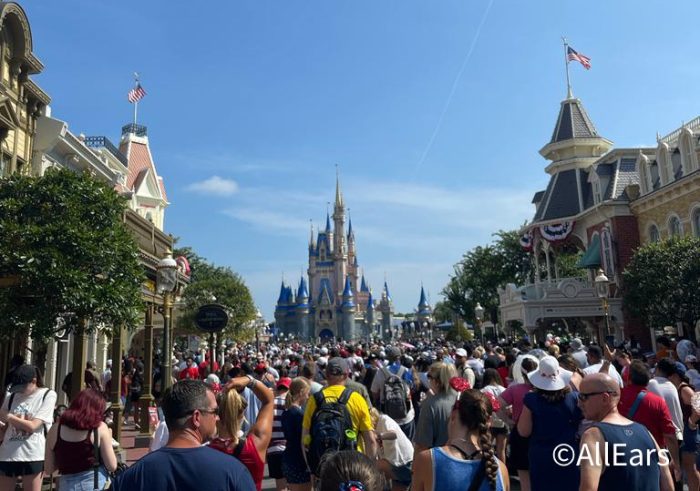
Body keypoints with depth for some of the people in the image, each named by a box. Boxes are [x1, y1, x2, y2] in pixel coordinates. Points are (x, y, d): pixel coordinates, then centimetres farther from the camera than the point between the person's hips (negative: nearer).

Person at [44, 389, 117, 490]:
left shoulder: (55, 430, 1)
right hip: (96, 484, -3)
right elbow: (112, 466, -6)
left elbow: (48, 469, 7)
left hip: (66, 486, 3)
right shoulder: (100, 428, -8)